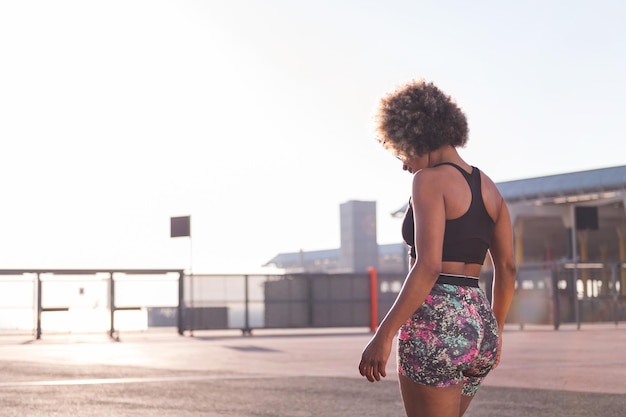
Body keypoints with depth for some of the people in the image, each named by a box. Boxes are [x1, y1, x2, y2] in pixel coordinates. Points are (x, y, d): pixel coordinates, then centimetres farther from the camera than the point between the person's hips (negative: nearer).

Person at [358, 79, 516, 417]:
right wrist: (494, 331, 27)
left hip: (435, 324, -8)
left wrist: (384, 334, -20)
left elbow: (428, 266, -19)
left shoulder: (430, 179, -9)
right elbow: (507, 268, 16)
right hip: (478, 322, 8)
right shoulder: (487, 187, 14)